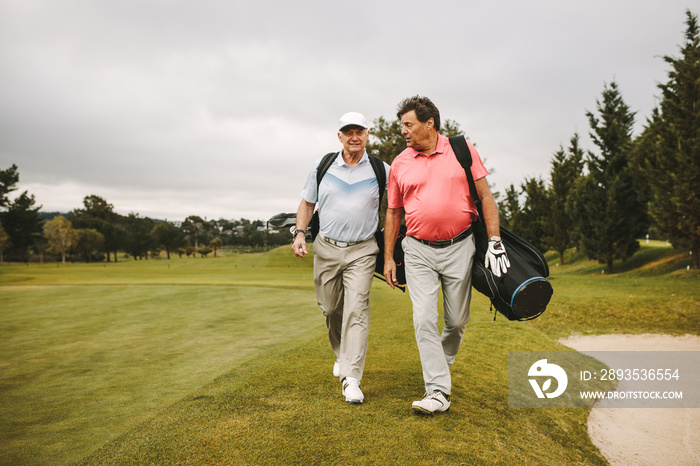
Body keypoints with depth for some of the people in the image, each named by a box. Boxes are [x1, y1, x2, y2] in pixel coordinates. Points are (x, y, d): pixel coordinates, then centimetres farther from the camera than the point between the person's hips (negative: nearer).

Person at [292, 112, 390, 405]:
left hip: (362, 251, -2)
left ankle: (351, 378, -11)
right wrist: (300, 232, -2)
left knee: (356, 308, -13)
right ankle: (341, 353, 38)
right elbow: (307, 202, 12)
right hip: (326, 248, 3)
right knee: (330, 308, 11)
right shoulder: (322, 166, 4)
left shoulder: (381, 170, 0)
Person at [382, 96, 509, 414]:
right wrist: (388, 258, 9)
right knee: (424, 320, -8)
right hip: (418, 250, 1)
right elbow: (393, 212, 11)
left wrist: (494, 241, -6)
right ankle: (438, 392, -1)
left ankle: (442, 362, 38)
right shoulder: (399, 164, 5)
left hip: (459, 247, -1)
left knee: (457, 320, 8)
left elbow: (485, 195, 2)